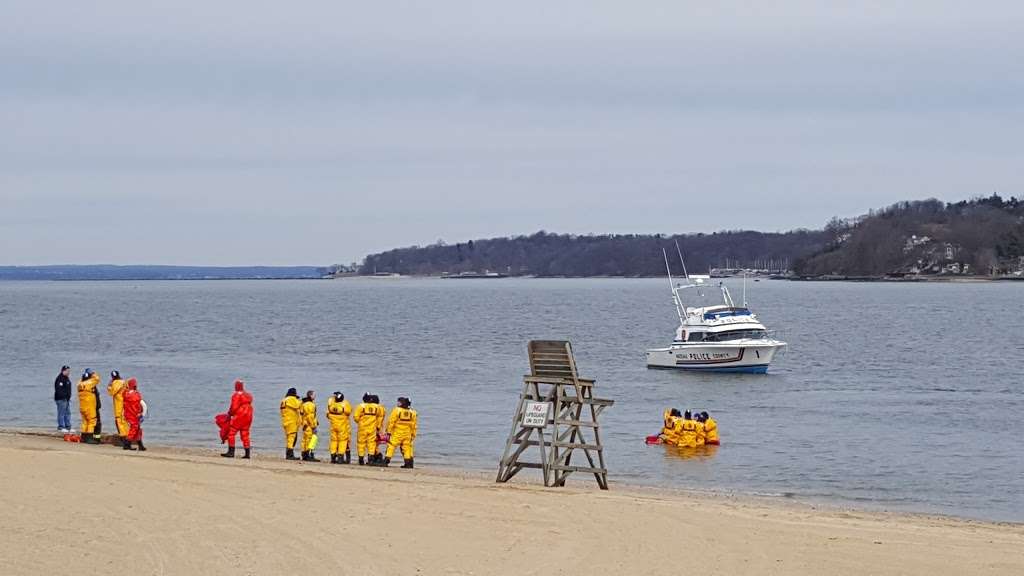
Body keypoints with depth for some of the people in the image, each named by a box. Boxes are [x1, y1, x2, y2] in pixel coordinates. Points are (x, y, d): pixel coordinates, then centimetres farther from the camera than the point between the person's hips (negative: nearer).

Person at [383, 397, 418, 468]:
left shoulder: (397, 410, -9)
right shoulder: (412, 412, 5)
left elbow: (391, 422, -9)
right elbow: (414, 425, 10)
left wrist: (389, 432, -3)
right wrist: (413, 435, 17)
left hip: (397, 433, -4)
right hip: (407, 434, 4)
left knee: (391, 446, -1)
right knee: (406, 447, 12)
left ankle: (386, 461, -7)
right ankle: (408, 463, 10)